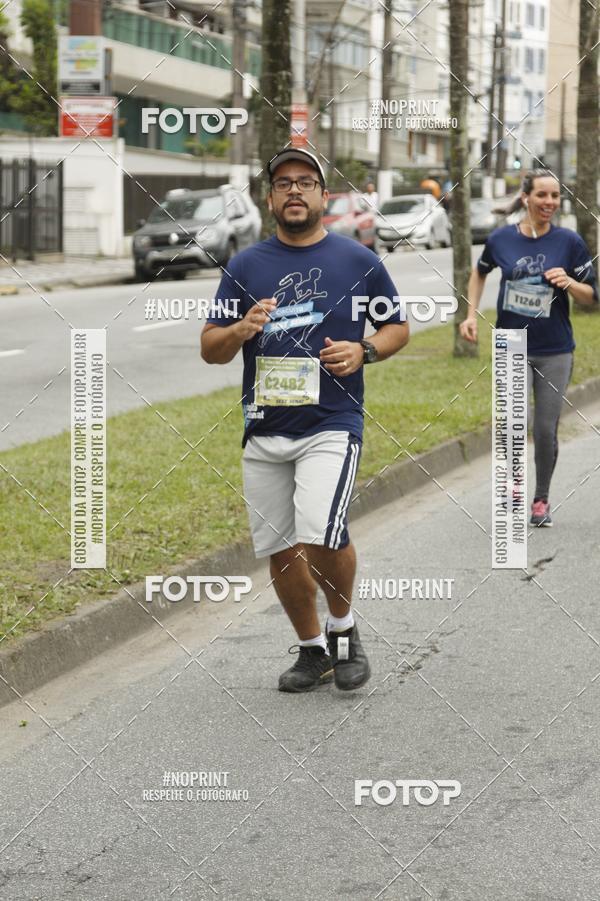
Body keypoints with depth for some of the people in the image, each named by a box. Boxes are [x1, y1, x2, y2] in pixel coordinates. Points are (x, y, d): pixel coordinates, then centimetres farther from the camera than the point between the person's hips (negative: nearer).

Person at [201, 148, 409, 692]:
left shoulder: (358, 260, 3)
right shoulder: (246, 265, 8)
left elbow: (398, 327, 11)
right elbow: (209, 349, 8)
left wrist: (363, 351, -9)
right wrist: (241, 329, -14)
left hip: (331, 427, -3)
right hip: (264, 430, 4)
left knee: (321, 537, -21)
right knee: (280, 550, 8)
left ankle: (344, 625, 6)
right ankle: (313, 650, 27)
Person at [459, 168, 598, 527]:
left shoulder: (570, 242, -6)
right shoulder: (501, 239, -3)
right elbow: (480, 272, 19)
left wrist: (568, 283, -18)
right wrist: (472, 314, 11)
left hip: (555, 352, 0)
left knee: (546, 430, 6)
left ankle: (541, 500, 27)